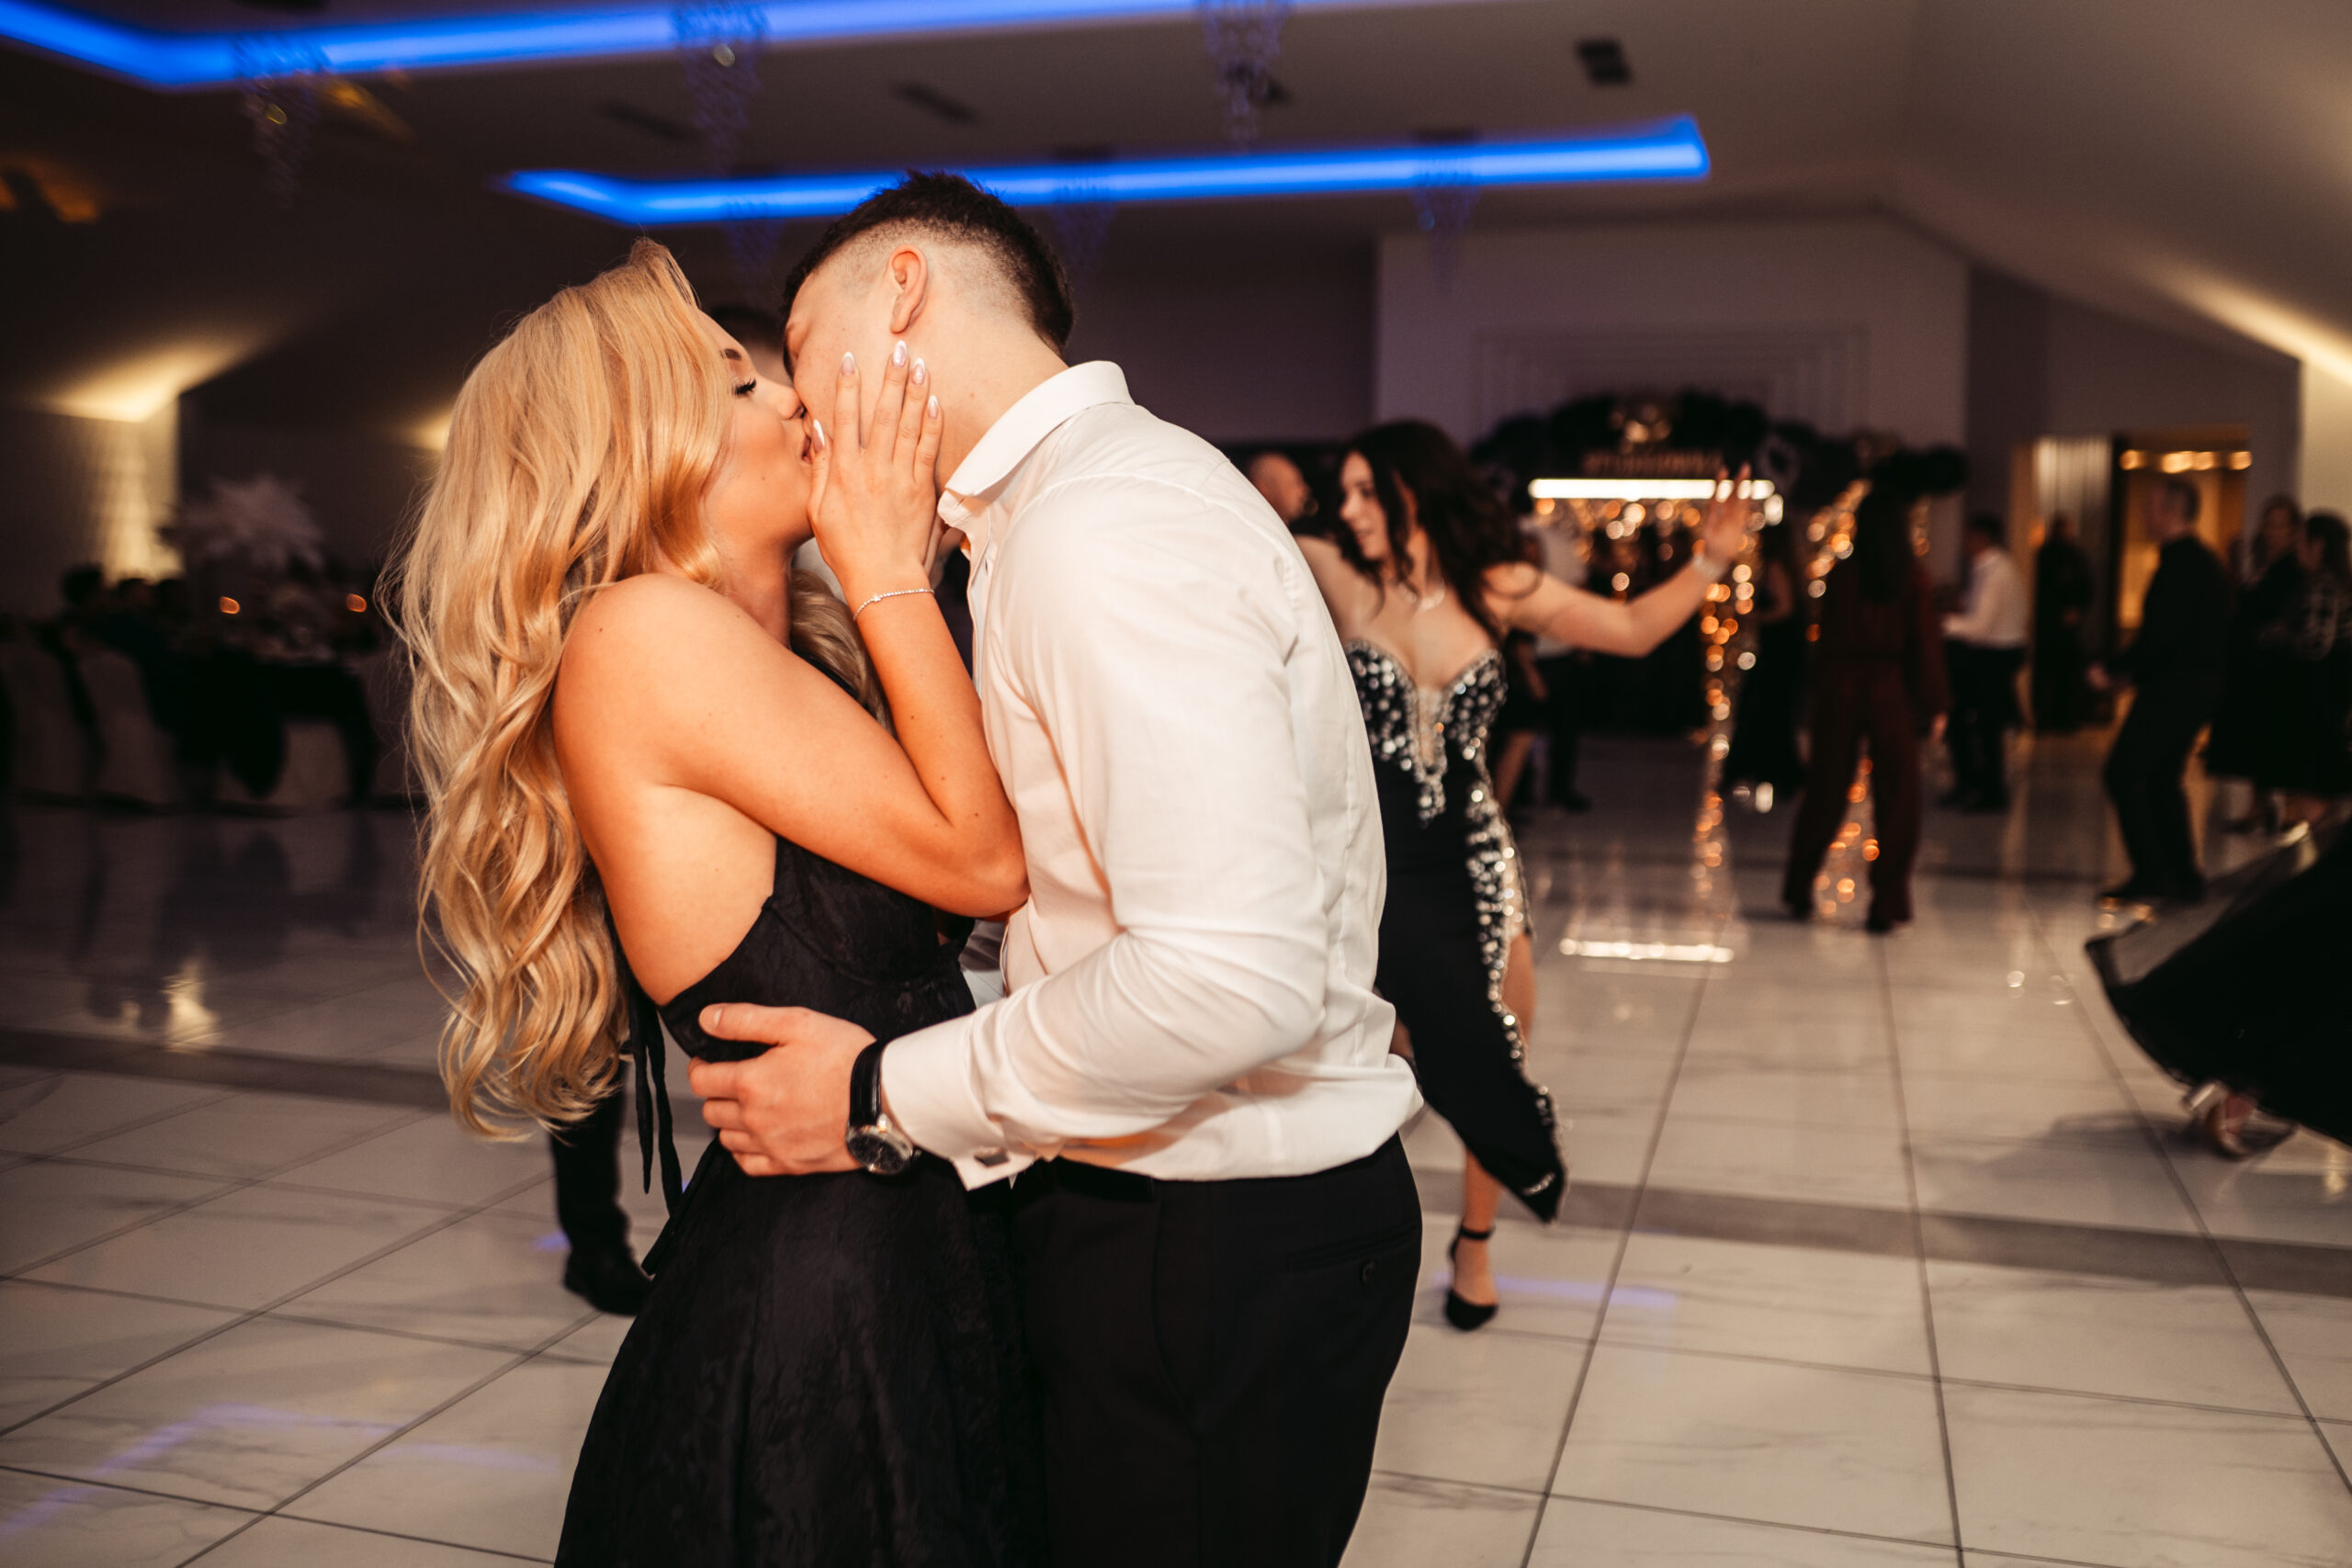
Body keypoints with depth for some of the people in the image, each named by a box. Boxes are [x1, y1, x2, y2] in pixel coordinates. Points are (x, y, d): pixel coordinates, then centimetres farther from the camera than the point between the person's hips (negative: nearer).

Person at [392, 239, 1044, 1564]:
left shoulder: (794, 649, 11)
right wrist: (888, 570, -10)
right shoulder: (645, 632, -17)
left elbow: (970, 873, 3)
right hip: (823, 1293, -9)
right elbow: (986, 857, -15)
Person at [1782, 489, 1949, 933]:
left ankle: (1799, 891, 19)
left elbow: (1827, 636, 2)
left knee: (1826, 793, 12)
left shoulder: (1841, 574, -2)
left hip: (1841, 685, 2)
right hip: (1892, 693, -2)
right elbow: (1925, 642, -5)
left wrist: (1821, 692, 10)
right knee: (1895, 798, 6)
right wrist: (1934, 705, 0)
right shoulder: (1913, 577, -6)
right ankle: (1885, 906, 6)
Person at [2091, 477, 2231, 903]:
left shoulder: (2182, 563, -16)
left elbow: (2162, 634, -23)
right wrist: (2131, 668, 15)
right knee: (2162, 779, 15)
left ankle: (2151, 872, -7)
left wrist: (2114, 670, -13)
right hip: (2198, 683, 10)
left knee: (2123, 772, -7)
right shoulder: (2206, 561, 16)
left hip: (2173, 687, -10)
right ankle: (2183, 876, 17)